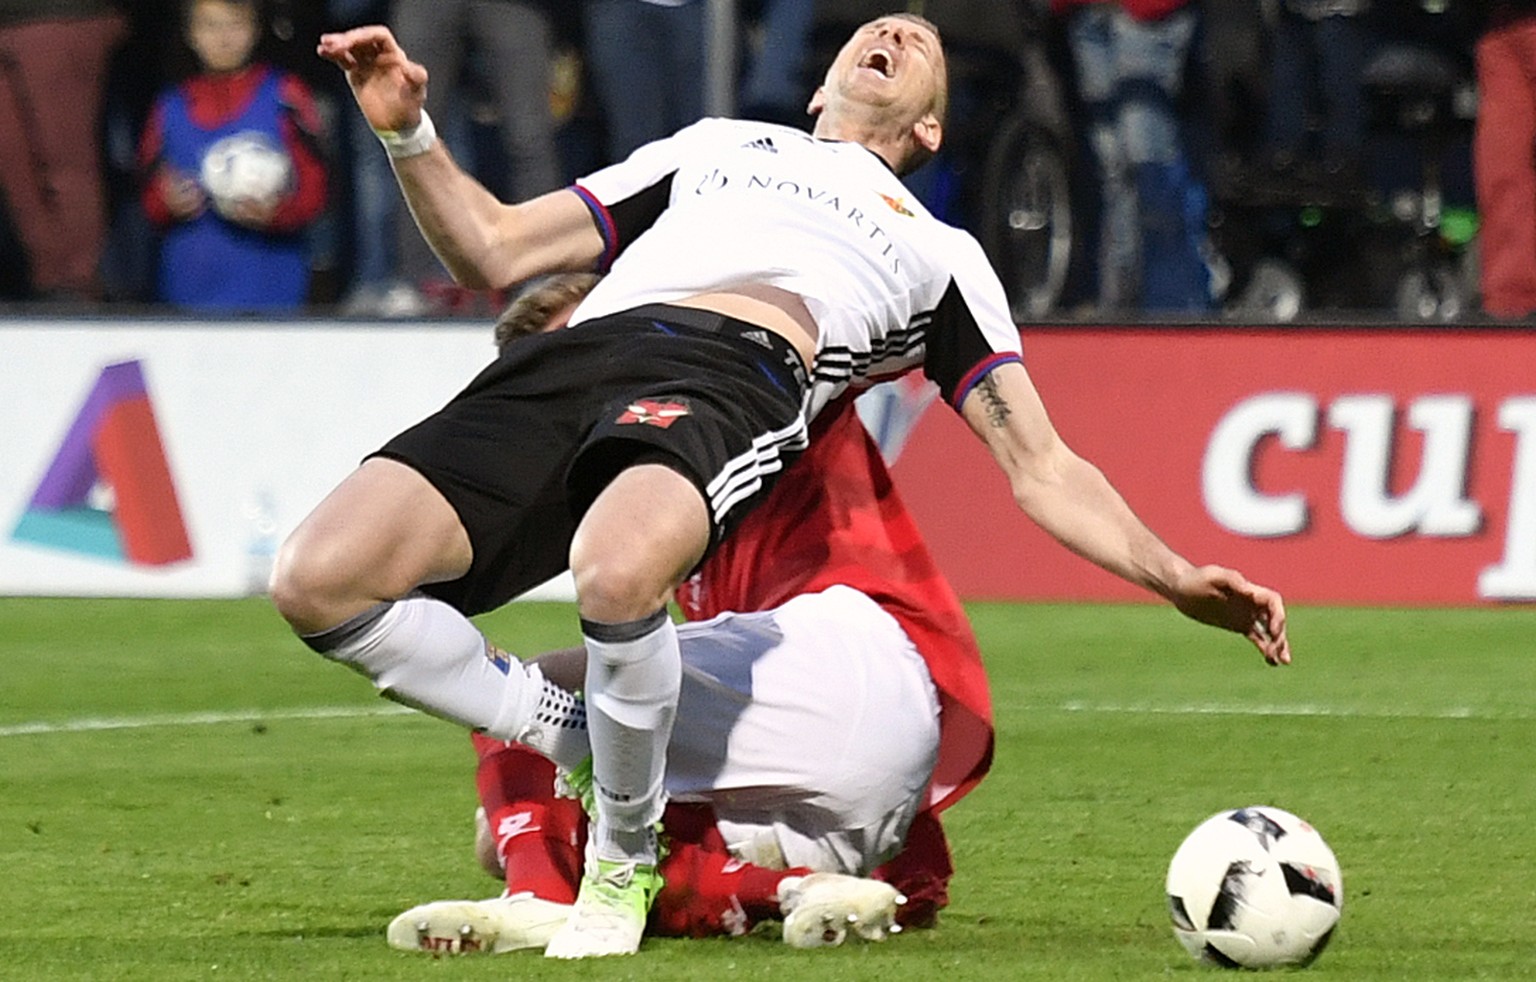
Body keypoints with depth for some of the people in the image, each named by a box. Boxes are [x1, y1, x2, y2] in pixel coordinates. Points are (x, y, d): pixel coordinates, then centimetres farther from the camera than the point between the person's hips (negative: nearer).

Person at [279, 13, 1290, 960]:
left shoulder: (939, 254, 34)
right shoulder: (712, 146, 41)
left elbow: (1044, 472, 26)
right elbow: (493, 250, 36)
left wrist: (1177, 578, 9)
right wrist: (409, 133, 19)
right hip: (570, 361, 3)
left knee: (617, 567, -41)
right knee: (319, 580, -23)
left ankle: (626, 862, -13)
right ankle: (572, 732, 1)